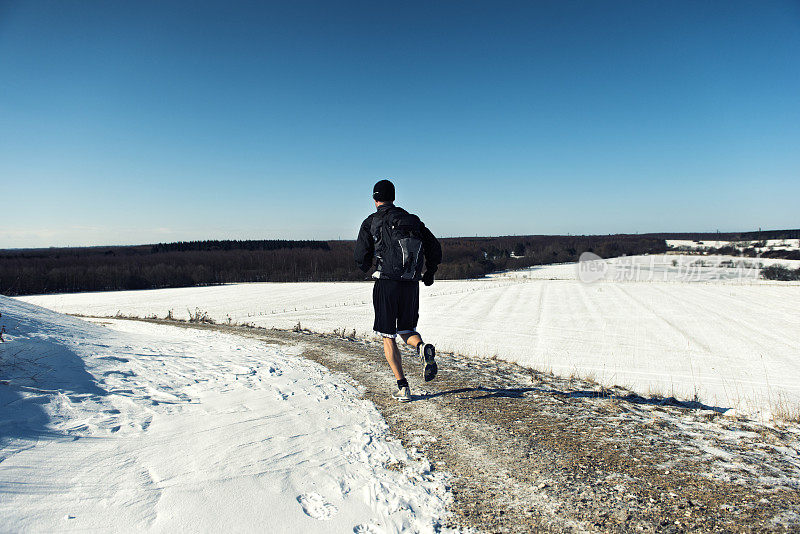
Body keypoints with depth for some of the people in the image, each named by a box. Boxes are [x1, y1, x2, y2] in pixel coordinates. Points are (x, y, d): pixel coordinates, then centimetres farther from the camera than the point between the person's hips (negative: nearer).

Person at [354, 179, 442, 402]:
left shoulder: (371, 222, 0)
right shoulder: (413, 220, 11)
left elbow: (362, 259, -1)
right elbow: (435, 248, 9)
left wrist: (366, 268, 22)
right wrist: (430, 273, 23)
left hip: (386, 285, -4)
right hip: (411, 285, 4)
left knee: (388, 336, 9)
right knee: (406, 330, 20)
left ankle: (403, 387, 5)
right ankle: (422, 347, -15)